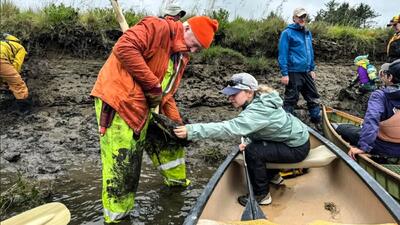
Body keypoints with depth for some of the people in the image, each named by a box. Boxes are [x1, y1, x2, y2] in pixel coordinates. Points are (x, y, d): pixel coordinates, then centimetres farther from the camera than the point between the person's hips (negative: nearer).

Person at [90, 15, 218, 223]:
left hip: (143, 108, 9)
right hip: (118, 100, -9)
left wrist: (178, 124, 10)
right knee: (122, 164, -5)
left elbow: (167, 94, 19)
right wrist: (153, 85, -22)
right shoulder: (159, 28, -13)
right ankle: (116, 216, 14)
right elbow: (124, 48, -27)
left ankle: (176, 180, 43)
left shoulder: (181, 57, 15)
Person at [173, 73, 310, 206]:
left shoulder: (259, 110, -33)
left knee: (253, 152, -21)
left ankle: (262, 196, -1)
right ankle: (273, 176, 30)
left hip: (297, 147, -9)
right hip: (292, 137, 9)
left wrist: (192, 131, -49)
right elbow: (255, 128, 9)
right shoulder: (258, 101, -3)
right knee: (253, 145, 9)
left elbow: (231, 128, -45)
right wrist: (248, 142, -10)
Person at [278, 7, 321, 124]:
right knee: (291, 99, 1)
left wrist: (312, 69, 17)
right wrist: (284, 74, -17)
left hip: (306, 72, 7)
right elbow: (282, 54, -13)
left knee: (313, 96, 15)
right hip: (293, 73, -7)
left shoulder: (308, 33, 14)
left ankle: (317, 118, 31)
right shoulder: (287, 33, -8)